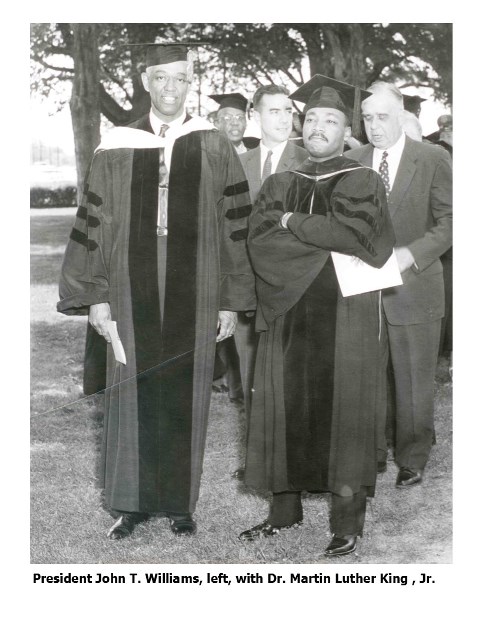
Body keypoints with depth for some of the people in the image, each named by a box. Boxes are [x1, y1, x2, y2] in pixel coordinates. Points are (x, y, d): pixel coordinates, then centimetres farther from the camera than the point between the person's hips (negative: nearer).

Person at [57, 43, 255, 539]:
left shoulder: (214, 149, 1)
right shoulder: (116, 149, 3)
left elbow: (235, 228, 2)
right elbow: (93, 224, 5)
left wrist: (232, 300, -1)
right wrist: (96, 296, 0)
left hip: (194, 297, -1)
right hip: (132, 295, 1)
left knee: (185, 400, 6)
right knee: (132, 398, 6)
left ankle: (180, 503, 20)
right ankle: (133, 503, 19)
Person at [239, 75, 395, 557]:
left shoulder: (361, 183, 3)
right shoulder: (278, 186, 13)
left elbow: (354, 233, -15)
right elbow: (259, 242, -2)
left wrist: (293, 223, -6)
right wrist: (326, 242, -11)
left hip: (344, 320, -3)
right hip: (287, 318, 4)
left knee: (342, 413, -1)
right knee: (285, 410, 6)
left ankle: (347, 519, 7)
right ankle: (286, 508, 18)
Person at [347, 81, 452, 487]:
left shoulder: (433, 159, -4)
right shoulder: (352, 162, 6)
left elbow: (448, 220, -6)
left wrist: (410, 254, -17)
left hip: (413, 285, -3)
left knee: (413, 381, 6)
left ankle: (413, 459, 20)